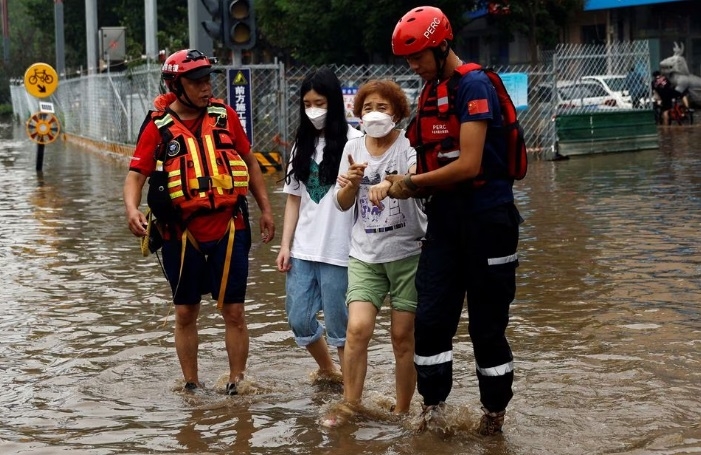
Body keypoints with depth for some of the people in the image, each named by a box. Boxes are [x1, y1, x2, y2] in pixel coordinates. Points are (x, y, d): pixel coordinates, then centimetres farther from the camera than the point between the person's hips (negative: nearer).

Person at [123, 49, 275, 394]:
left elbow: (249, 162, 13)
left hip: (229, 230, 1)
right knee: (185, 313, 10)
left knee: (233, 311, 2)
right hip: (183, 234, 0)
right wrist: (132, 209, -27)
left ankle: (237, 384, 13)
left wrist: (265, 209, 11)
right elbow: (136, 174, -8)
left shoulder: (225, 116, 2)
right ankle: (191, 385, 24)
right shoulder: (159, 126, -4)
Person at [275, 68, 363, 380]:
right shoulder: (303, 144, 13)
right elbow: (294, 199, 13)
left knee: (339, 322, 1)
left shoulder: (352, 141, -5)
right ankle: (328, 370, 32)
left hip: (338, 249, -6)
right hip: (302, 249, 6)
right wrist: (285, 245, 7)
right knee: (299, 319, 9)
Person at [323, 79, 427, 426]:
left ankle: (402, 411, 15)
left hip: (408, 253, -3)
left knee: (403, 336, 2)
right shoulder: (353, 148, 8)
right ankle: (349, 407, -2)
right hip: (365, 255, 3)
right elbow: (343, 204, 11)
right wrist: (352, 183, -10)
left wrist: (390, 183, -45)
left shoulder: (409, 146, -5)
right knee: (357, 329, -12)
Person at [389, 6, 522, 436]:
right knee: (431, 318, 2)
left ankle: (494, 414, 17)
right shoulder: (430, 92, 12)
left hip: (486, 218, -7)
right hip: (446, 217, 7)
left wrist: (413, 183, -10)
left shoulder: (474, 86, -14)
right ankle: (433, 409, 12)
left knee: (487, 324, 3)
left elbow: (468, 165, -21)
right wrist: (399, 184, -3)